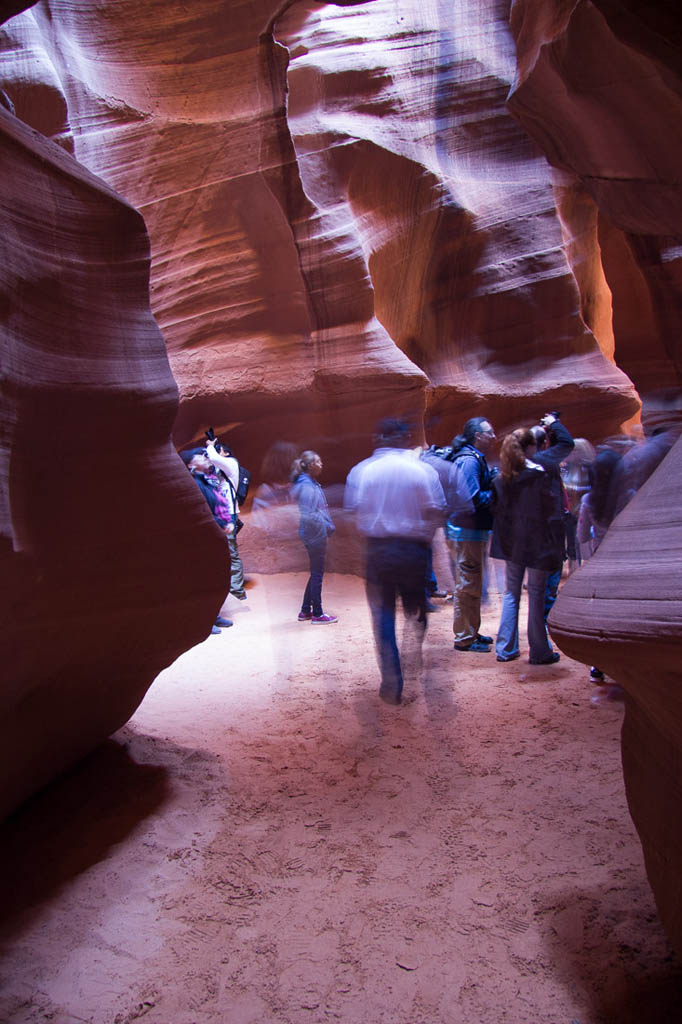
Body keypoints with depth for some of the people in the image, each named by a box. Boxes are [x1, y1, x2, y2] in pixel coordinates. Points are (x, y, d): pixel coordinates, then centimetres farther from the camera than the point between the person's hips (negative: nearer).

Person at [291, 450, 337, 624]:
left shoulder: (312, 484, 13)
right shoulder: (306, 487, -18)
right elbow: (309, 515, -24)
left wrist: (328, 526, 7)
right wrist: (326, 526, -14)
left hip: (316, 536, 10)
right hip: (315, 535, -10)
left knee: (316, 572, 16)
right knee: (317, 573, 0)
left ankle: (305, 611, 25)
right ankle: (317, 614, 10)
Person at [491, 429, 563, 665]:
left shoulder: (502, 478, 5)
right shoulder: (539, 475, -12)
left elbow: (497, 509, 10)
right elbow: (552, 512, -11)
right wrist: (557, 544, -4)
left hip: (511, 543, 6)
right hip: (536, 543, -5)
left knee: (511, 592, 13)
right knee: (536, 595, 1)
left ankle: (506, 648, 16)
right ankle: (539, 652, 9)